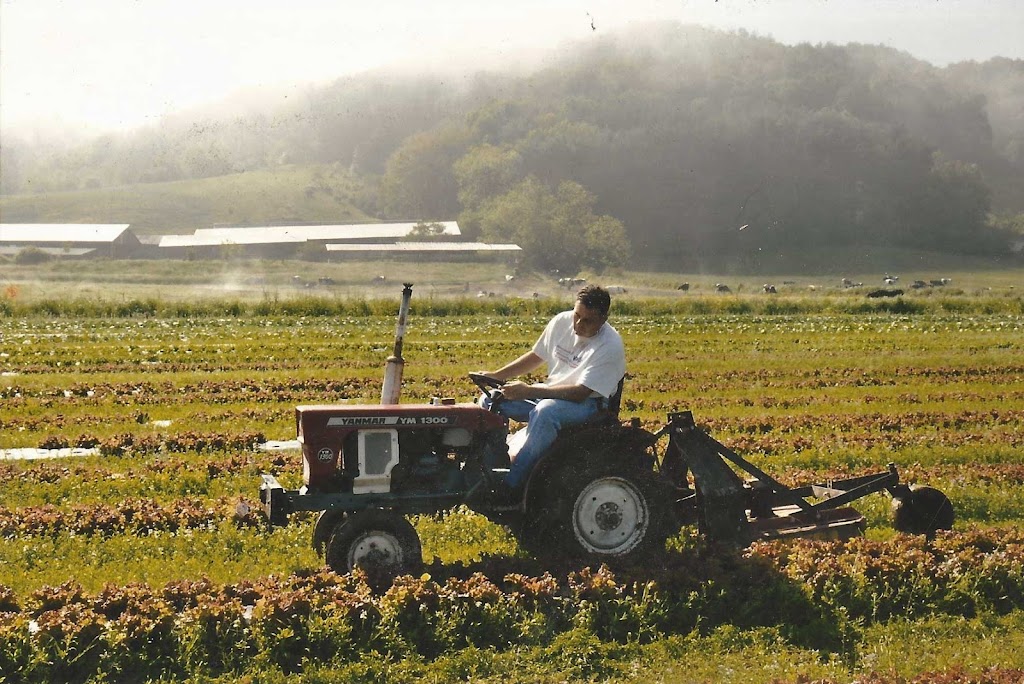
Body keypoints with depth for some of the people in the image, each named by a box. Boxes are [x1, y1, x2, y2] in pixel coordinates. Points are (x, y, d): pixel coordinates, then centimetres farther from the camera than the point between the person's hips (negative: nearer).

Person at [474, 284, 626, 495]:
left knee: (545, 411, -39)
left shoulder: (610, 346, -21)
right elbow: (535, 357, 15)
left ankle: (511, 486, -36)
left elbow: (581, 392, -27)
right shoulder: (562, 322, -1)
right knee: (490, 400, -7)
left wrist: (529, 391, -33)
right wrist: (496, 375, 3)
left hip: (589, 402, -8)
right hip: (550, 394, 8)